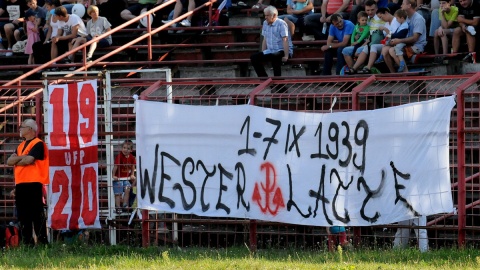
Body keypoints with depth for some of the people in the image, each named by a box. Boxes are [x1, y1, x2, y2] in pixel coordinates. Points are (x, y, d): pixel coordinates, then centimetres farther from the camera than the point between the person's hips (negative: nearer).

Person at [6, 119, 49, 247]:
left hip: (33, 184, -8)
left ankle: (42, 240, -10)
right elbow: (9, 161, 11)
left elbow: (28, 160, -17)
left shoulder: (38, 144, -5)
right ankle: (27, 242, 10)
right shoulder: (21, 146, 21)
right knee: (23, 214, 7)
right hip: (20, 184, 8)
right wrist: (21, 157, -7)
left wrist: (16, 161, 2)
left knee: (36, 214, -10)